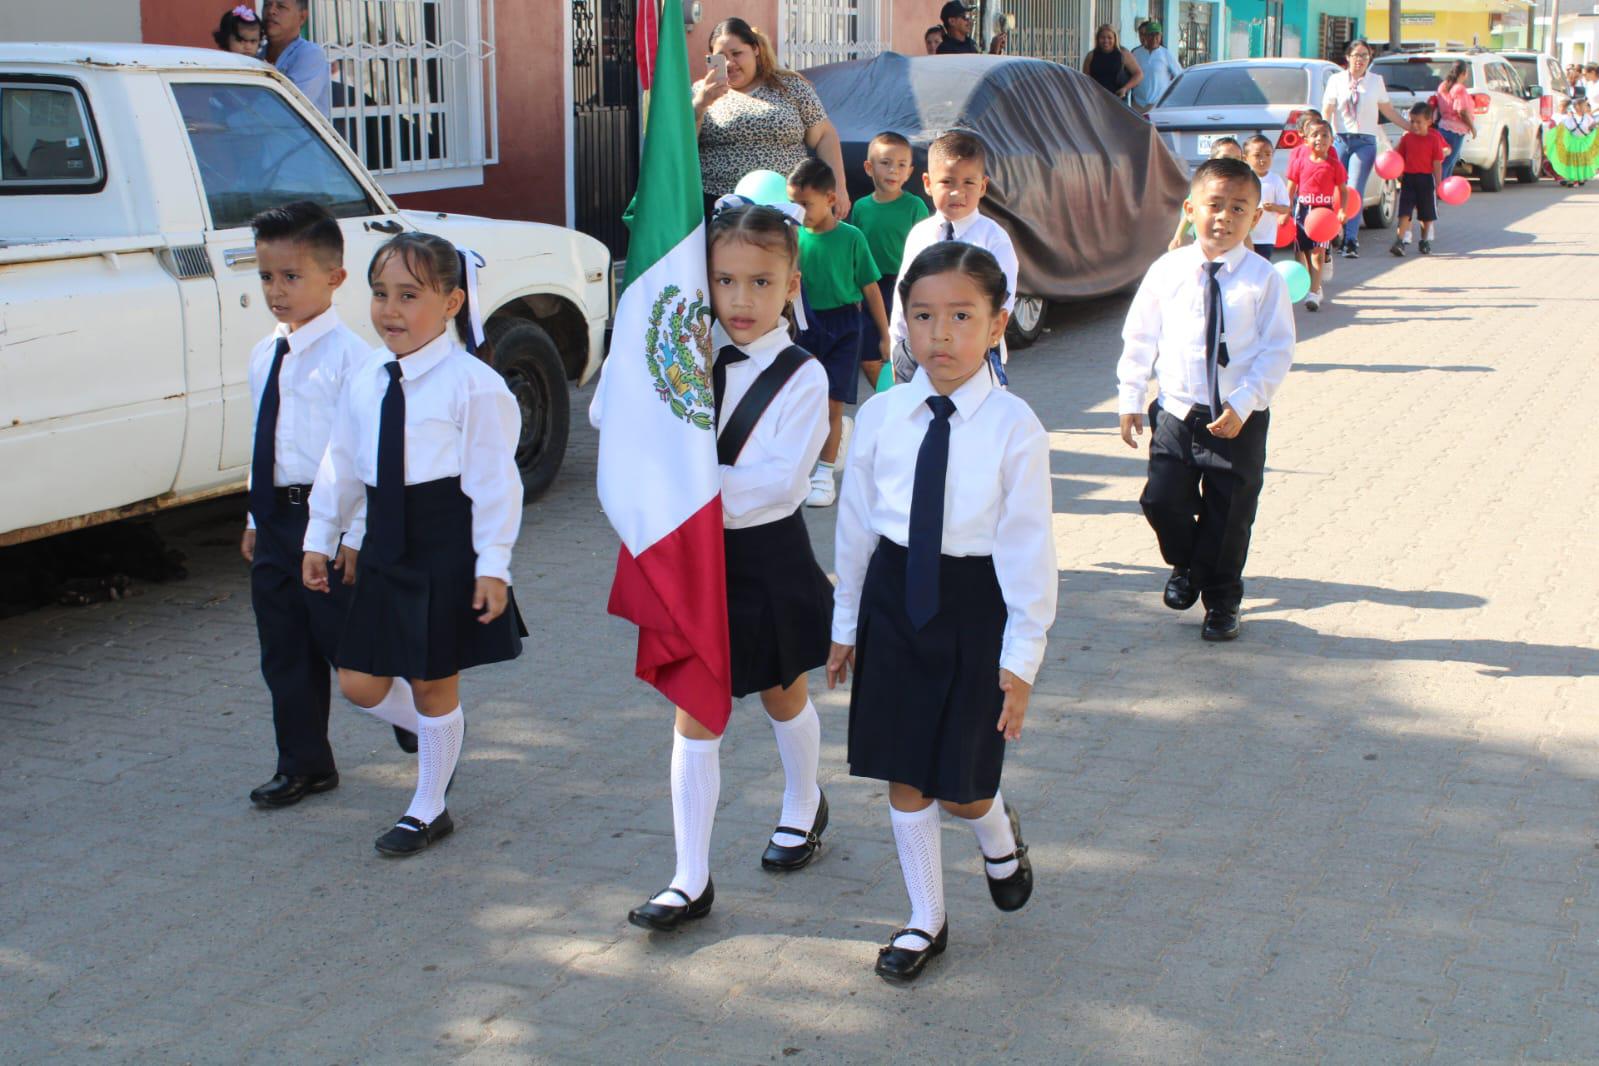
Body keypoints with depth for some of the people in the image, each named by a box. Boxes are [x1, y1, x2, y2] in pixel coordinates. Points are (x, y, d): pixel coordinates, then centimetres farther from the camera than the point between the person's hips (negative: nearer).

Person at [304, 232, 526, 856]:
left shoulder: (473, 384, -12)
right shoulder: (365, 382, 7)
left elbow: (494, 478, -12)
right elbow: (341, 464, 16)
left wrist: (493, 564, -14)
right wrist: (321, 538, 17)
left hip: (447, 544, -6)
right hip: (385, 542, 6)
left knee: (434, 683, 6)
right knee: (360, 686, 7)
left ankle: (428, 809, 23)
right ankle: (431, 732, 38)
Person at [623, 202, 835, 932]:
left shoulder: (802, 376, -12)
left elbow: (780, 480, -21)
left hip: (768, 557, -2)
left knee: (781, 694, 20)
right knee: (695, 715, 2)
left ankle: (803, 805, 48)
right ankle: (691, 881, 7)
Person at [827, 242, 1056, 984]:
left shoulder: (1014, 427, -13)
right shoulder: (881, 416, -5)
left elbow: (1028, 546, -10)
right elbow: (855, 524, 5)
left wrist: (1021, 657, -8)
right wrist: (845, 625, 12)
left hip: (974, 602, -3)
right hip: (894, 596, 3)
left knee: (961, 790, 3)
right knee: (903, 778, 10)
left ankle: (998, 836, 40)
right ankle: (925, 920, 28)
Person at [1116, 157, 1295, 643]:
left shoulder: (1263, 280, -9)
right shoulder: (1167, 271, -2)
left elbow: (1277, 351, -9)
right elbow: (1140, 337, 5)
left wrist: (1242, 405, -18)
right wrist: (1130, 400, 4)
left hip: (1240, 421, -2)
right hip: (1176, 413, 2)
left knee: (1229, 513, 8)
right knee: (1162, 498, -4)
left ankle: (1221, 601, 30)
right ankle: (1185, 565, 29)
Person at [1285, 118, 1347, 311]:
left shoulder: (1334, 165, -1)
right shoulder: (1299, 163, 2)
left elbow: (1342, 190, 3)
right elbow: (1291, 189, 6)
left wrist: (1342, 210, -10)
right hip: (1303, 210, 3)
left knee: (1318, 252, -11)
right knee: (1304, 251, 10)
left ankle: (1314, 293, -16)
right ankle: (1315, 289, 26)